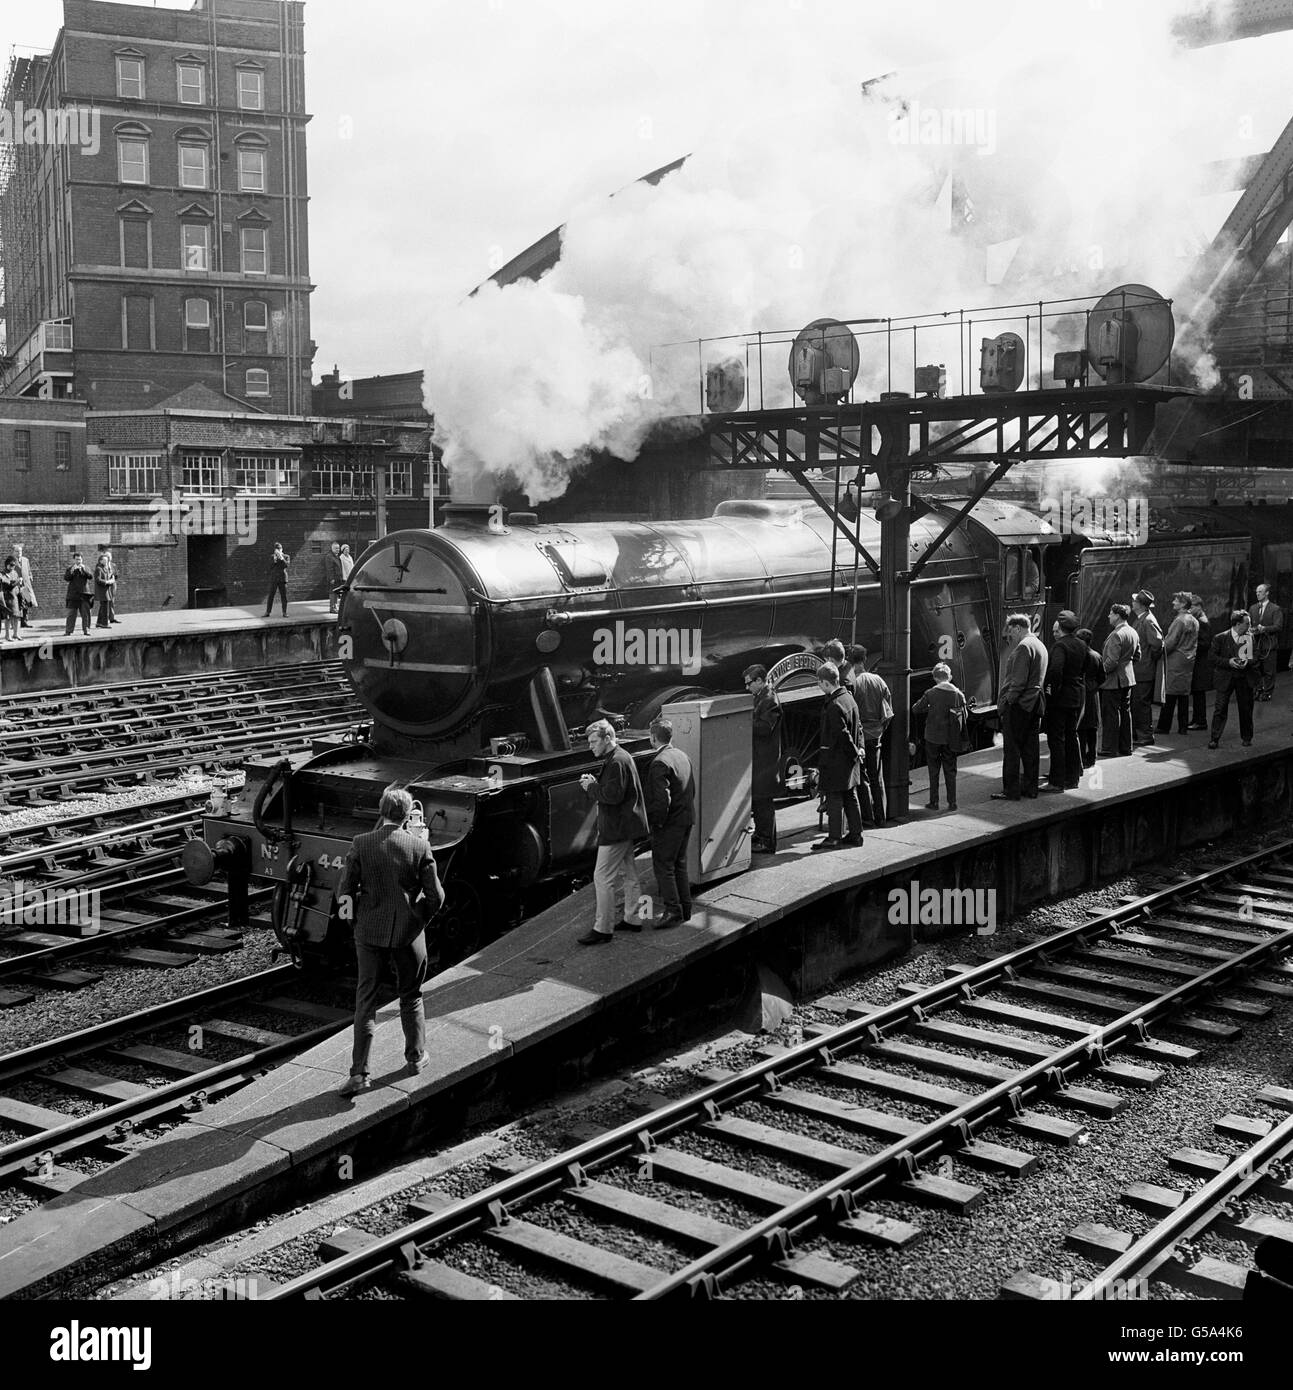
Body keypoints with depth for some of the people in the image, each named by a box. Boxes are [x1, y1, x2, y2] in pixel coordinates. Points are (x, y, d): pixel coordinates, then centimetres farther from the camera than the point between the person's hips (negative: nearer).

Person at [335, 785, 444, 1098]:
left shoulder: (361, 844, -9)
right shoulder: (418, 846, -9)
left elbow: (345, 891, -6)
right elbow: (435, 896, -7)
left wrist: (357, 920, 11)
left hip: (370, 932, 0)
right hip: (408, 932, 0)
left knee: (365, 1001, 6)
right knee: (411, 998, 19)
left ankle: (359, 1072, 1)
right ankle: (416, 1058, 32)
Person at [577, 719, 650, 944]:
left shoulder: (617, 761, -20)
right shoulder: (618, 758, 14)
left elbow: (613, 795, -27)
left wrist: (591, 787, -15)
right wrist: (593, 782, 3)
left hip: (616, 830, -11)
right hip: (624, 827, 11)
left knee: (602, 878, -7)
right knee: (629, 874, 18)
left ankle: (603, 929, -4)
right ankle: (632, 919, 29)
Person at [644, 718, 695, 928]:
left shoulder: (659, 763, -20)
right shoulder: (684, 757, 8)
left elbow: (662, 799, -24)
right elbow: (692, 790, 15)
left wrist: (655, 822, -13)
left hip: (669, 823, -9)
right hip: (686, 818, 9)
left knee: (663, 865, 0)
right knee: (679, 864, 17)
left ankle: (673, 911, -1)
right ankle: (685, 909, 23)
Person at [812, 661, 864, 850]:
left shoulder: (833, 706, -22)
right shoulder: (849, 698, 8)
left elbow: (843, 735, -22)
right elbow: (858, 727, 14)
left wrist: (855, 752, -11)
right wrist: (859, 748, 9)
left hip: (835, 760, -9)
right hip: (849, 763, 9)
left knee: (834, 799, -2)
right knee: (850, 797, 14)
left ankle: (834, 838, 3)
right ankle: (855, 834, 20)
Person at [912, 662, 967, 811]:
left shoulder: (930, 694, -11)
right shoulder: (958, 694, -4)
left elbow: (915, 709, -5)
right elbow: (965, 715, 3)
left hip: (933, 737, -2)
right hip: (951, 739, 2)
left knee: (933, 771, 9)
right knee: (950, 770, 11)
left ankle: (934, 802, 10)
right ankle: (952, 802, 10)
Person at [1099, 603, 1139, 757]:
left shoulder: (1116, 635, -21)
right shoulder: (1133, 632, 8)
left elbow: (1111, 661, -23)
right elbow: (1137, 655, 17)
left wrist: (1101, 671, -10)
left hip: (1113, 680, -9)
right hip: (1128, 678, 9)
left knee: (1111, 714, -2)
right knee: (1125, 712, 14)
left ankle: (1111, 748, 1)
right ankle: (1125, 747, 20)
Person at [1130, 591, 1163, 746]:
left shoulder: (1148, 621, -18)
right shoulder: (1140, 620, 12)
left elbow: (1157, 643, -25)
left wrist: (1151, 659, -13)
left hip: (1144, 671, -10)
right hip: (1136, 670, 10)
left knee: (1142, 704, -3)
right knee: (1135, 703, 15)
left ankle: (1146, 736, 5)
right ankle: (1136, 735, 23)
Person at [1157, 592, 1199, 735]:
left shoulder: (1180, 620, -14)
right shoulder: (1194, 621, 13)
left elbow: (1171, 642, -18)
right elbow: (1193, 643, 17)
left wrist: (1162, 649, -2)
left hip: (1175, 661, -8)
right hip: (1188, 660, 8)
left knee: (1170, 695, -6)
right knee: (1184, 694, 9)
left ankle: (1164, 726, -4)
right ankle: (1183, 726, 10)